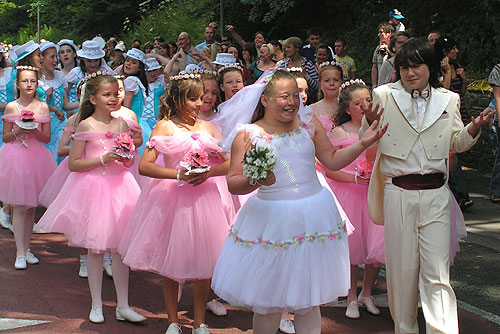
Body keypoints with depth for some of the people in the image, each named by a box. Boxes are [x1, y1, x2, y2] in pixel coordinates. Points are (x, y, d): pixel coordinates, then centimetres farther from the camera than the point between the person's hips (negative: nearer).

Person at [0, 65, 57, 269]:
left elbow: (47, 138, 6)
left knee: (31, 207, 8)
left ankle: (26, 248, 21)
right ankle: (20, 253, 2)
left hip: (36, 157, 2)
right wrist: (16, 132, -14)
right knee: (19, 208, -3)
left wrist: (36, 131, -14)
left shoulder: (42, 107, 4)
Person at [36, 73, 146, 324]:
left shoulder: (121, 124, 7)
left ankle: (123, 306, 13)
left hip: (119, 186, 3)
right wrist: (103, 159, -15)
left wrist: (127, 159, -5)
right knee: (94, 249, 5)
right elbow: (73, 164, -8)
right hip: (93, 187, -3)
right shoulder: (86, 125, -5)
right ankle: (96, 305, 18)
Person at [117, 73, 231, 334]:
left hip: (202, 197, 3)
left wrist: (208, 172, -14)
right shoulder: (165, 126, -5)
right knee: (170, 264, 8)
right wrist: (179, 175, -21)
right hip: (171, 199, -3)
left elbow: (229, 163, 5)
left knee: (203, 263, 6)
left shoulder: (207, 127, 7)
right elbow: (145, 166, -12)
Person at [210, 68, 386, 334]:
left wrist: (362, 144, -1)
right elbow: (233, 183, -5)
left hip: (312, 218, 3)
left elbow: (332, 160, 11)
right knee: (268, 303, 5)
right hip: (271, 220, -3)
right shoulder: (248, 134, -3)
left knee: (308, 301, 9)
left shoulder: (308, 122, 6)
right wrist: (254, 180, -25)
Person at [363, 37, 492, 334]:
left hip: (436, 194, 1)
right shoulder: (384, 95, 2)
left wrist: (473, 130, -3)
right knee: (402, 268, 8)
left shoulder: (448, 100, 8)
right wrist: (370, 123, -17)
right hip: (398, 194, 0)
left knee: (437, 275, -5)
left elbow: (456, 143, 17)